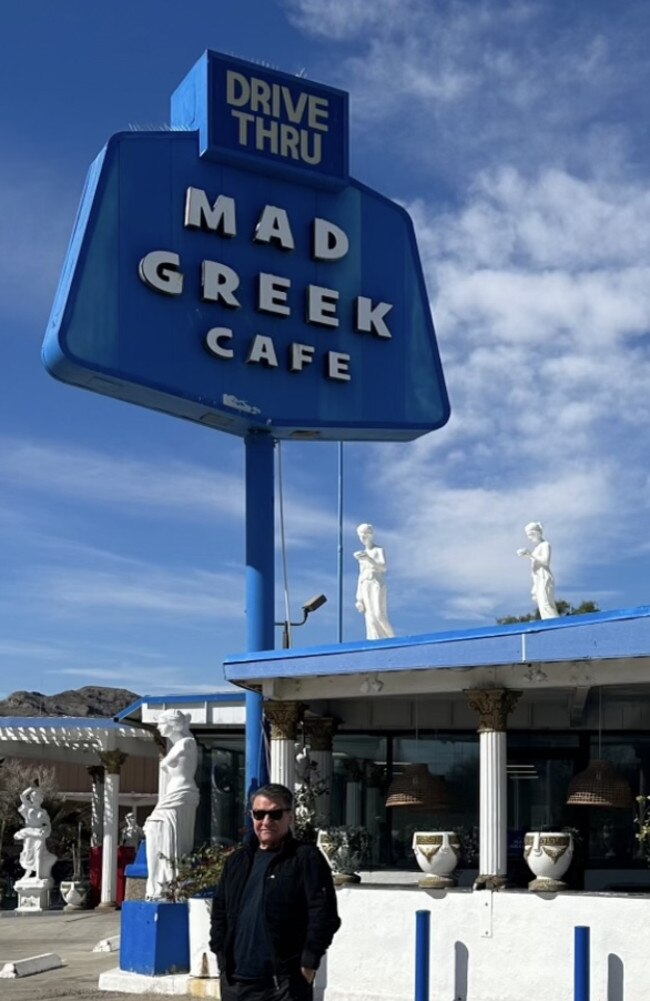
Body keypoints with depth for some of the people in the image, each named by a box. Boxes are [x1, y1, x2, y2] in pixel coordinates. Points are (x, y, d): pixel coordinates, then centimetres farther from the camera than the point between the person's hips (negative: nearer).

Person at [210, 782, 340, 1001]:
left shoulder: (306, 859, -5)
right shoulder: (237, 861, 14)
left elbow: (324, 916, -10)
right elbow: (220, 912, 18)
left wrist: (308, 964, -14)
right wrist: (222, 957, 9)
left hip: (285, 983, -6)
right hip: (236, 980, 6)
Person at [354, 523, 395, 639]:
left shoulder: (379, 550, 3)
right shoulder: (362, 554, 21)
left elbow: (384, 568, -16)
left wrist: (368, 558, -32)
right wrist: (359, 598, 11)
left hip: (378, 585, -6)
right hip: (366, 588, 6)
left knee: (379, 615, -22)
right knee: (371, 619, -7)